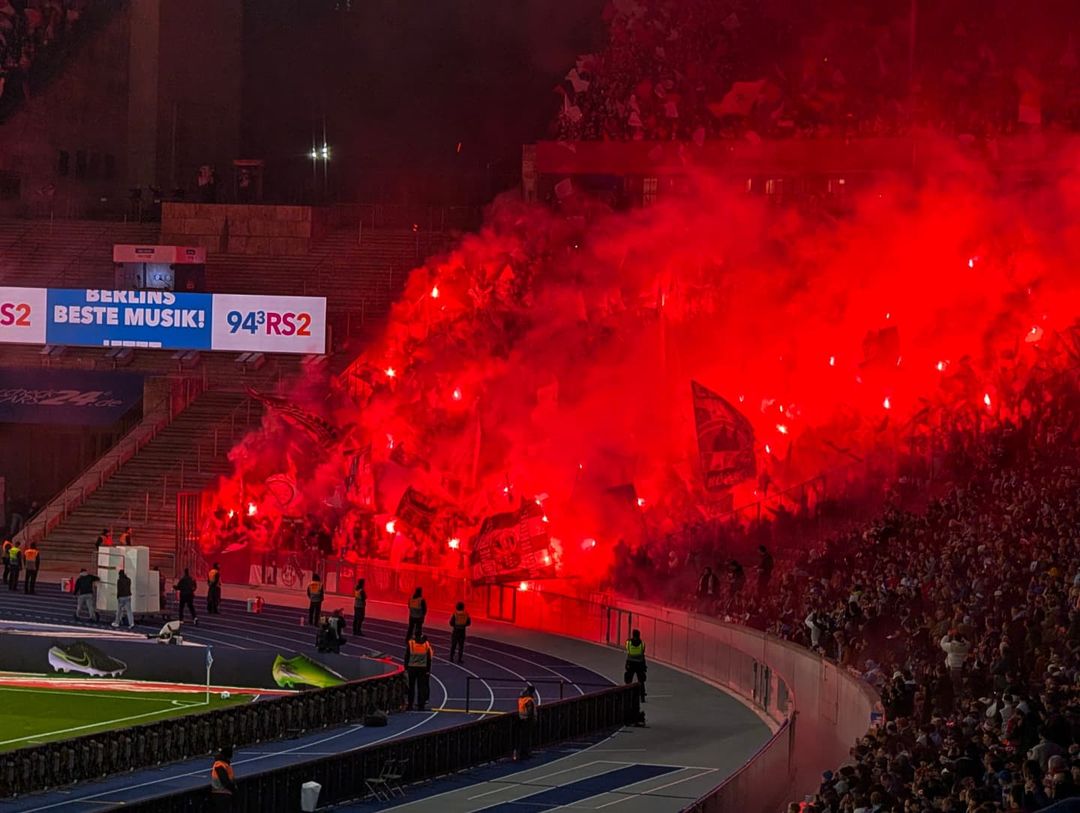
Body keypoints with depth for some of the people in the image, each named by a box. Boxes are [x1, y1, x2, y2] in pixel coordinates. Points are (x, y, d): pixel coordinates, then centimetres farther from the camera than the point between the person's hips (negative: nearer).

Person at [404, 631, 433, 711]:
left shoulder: (410, 643, -6)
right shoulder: (426, 644, -1)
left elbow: (407, 656, -3)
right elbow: (429, 658, 2)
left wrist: (406, 668, 5)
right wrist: (428, 670, 8)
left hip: (412, 668, -1)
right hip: (423, 668, 1)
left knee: (411, 687, 6)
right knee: (421, 687, 4)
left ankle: (410, 705, 6)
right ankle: (421, 705, 1)